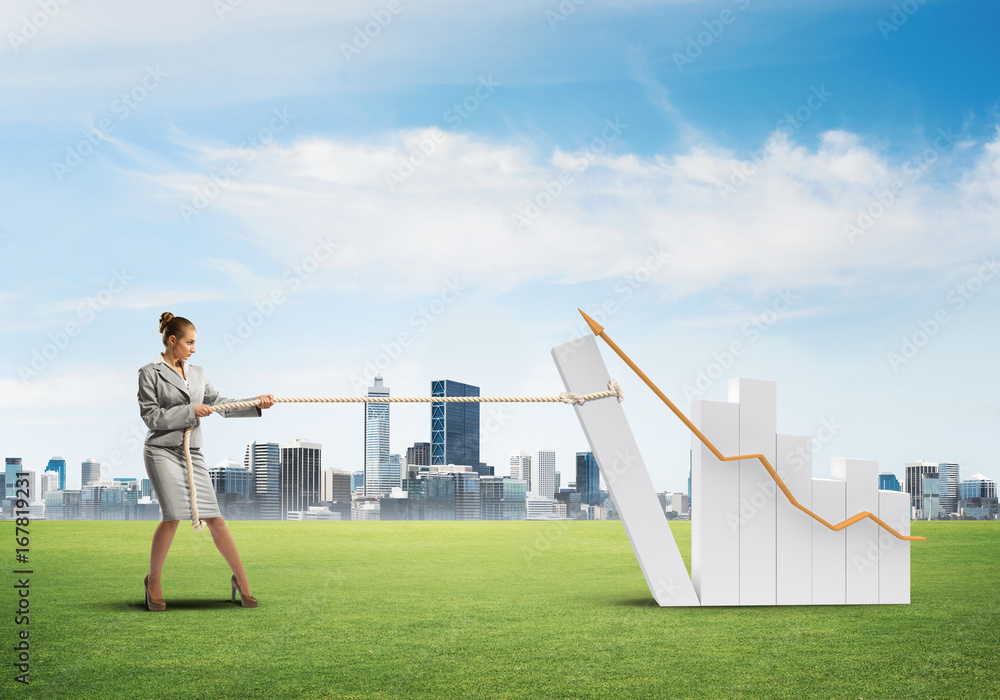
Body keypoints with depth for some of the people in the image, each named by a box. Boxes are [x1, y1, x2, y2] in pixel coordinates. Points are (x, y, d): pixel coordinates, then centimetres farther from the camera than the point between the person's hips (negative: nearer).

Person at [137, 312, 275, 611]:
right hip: (163, 451, -5)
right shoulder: (150, 373, -1)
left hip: (192, 454, 5)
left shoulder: (196, 374, 15)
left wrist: (256, 404, 1)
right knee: (173, 516, -15)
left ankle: (241, 579, 9)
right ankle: (153, 580, 4)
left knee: (214, 518, 1)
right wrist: (190, 411, -12)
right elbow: (151, 416, -7)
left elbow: (220, 404, 13)